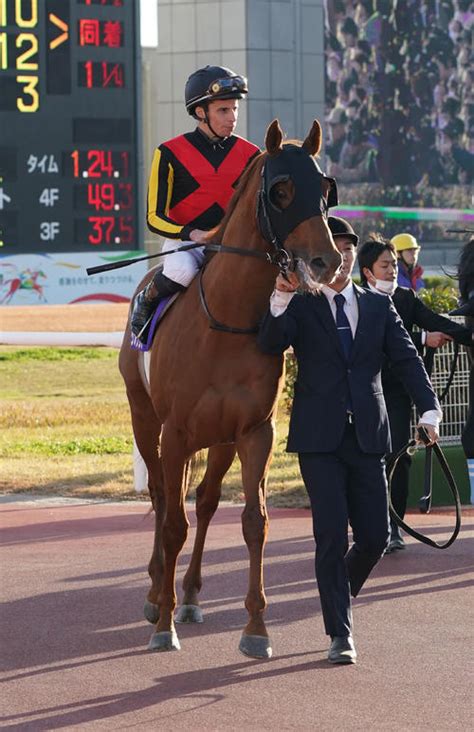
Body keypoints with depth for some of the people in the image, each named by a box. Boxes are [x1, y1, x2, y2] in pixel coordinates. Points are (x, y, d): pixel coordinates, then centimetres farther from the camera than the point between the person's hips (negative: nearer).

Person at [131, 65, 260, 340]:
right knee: (182, 269, -37)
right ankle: (145, 303, -5)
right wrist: (192, 233, -22)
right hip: (183, 242, -3)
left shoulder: (249, 154, 7)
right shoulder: (171, 153, -3)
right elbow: (155, 217, -4)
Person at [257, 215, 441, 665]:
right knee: (332, 536, -7)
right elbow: (270, 345, -13)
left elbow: (406, 358, 4)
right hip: (319, 438, -3)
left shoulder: (378, 307, 13)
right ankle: (340, 633, 1)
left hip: (367, 437, 3)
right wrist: (281, 299, -29)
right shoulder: (299, 307, 4)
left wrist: (428, 409, -11)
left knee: (374, 536, 2)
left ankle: (341, 592, 32)